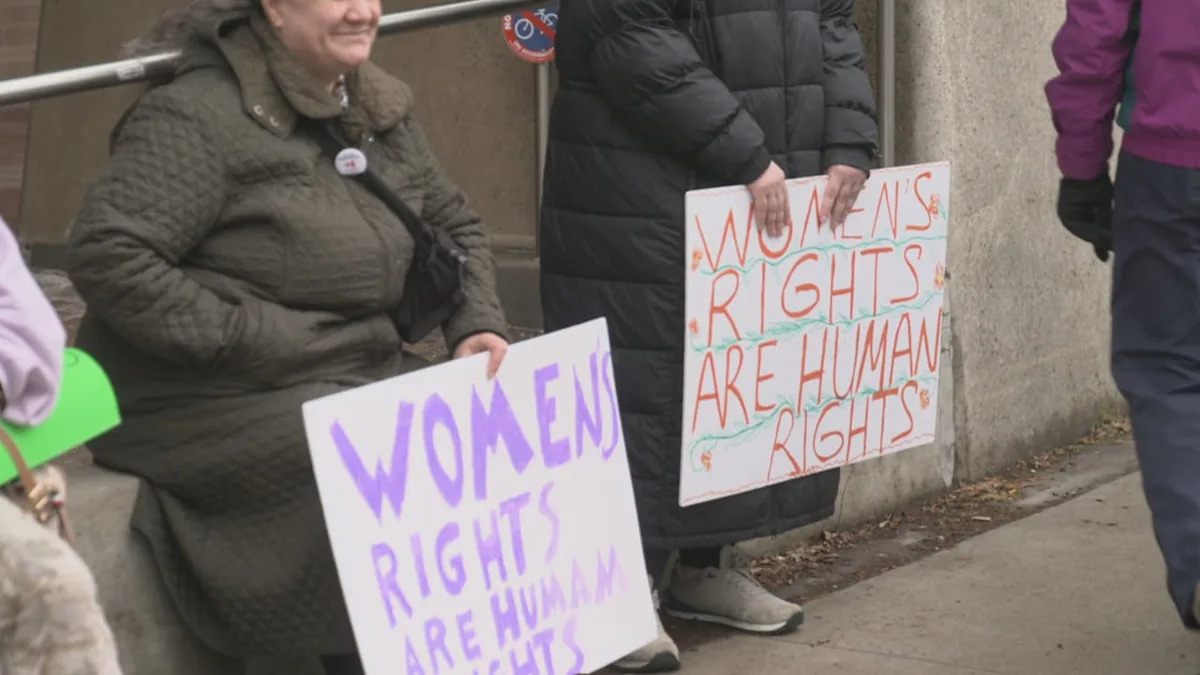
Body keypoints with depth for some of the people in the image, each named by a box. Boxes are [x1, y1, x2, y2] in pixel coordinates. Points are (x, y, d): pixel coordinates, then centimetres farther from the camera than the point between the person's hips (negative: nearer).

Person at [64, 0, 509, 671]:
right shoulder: (201, 114, -14)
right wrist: (243, 344, -22)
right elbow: (107, 255, -21)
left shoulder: (384, 107, 10)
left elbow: (456, 225, 22)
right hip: (224, 405, -8)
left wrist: (478, 325, 3)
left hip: (363, 374, 8)